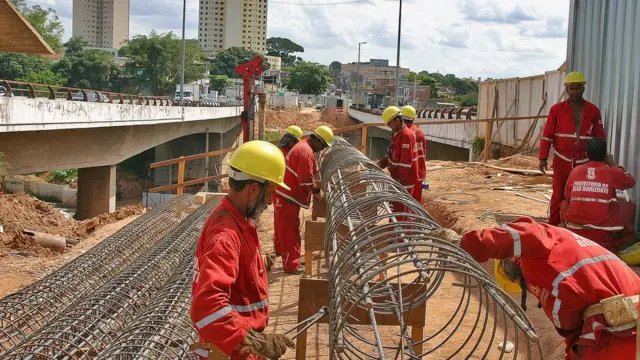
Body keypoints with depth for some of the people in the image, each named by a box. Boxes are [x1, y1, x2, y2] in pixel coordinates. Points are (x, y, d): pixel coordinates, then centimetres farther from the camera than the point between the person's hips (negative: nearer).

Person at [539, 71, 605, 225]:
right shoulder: (557, 109, -2)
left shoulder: (593, 110, 3)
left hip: (584, 161, 1)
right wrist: (543, 158, -7)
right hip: (562, 160, -1)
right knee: (559, 195, 3)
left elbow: (599, 138, 7)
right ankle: (553, 226, 11)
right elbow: (547, 136, -1)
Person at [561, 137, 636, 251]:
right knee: (630, 231, 27)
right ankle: (604, 246, 3)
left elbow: (567, 196, 16)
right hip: (602, 232, -2)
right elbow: (631, 182, 17)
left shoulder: (576, 170, 2)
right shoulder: (613, 172, -5)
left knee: (564, 204, 31)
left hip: (574, 230, 2)